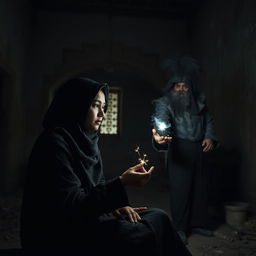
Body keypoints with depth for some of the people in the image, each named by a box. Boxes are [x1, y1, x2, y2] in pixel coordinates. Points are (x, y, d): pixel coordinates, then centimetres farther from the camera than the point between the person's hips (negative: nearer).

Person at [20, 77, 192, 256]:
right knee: (146, 237, -16)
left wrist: (116, 205, -5)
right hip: (59, 234, -8)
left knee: (159, 218, -3)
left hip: (87, 215, 8)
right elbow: (71, 206, -22)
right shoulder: (55, 142, -18)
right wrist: (122, 183, -26)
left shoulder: (88, 140, 9)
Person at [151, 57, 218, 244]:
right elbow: (161, 120, -28)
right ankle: (180, 228, 10)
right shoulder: (165, 102, -10)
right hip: (179, 149, -5)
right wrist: (159, 135, -49)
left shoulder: (199, 100, 6)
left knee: (200, 186, 10)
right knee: (180, 188, -4)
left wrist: (210, 137, 1)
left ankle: (198, 223, 27)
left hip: (198, 149, 5)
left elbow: (208, 119, 17)